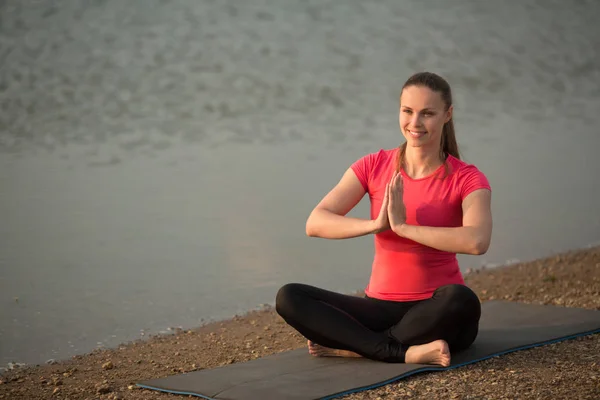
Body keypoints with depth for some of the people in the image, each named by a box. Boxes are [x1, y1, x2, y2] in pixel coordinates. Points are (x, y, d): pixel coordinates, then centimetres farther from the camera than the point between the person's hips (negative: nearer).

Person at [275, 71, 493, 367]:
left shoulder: (467, 179, -7)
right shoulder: (374, 166, 0)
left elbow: (477, 241, -29)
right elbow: (315, 224, -12)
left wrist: (403, 226, -27)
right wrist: (375, 224, -27)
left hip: (436, 316, -3)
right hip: (381, 307, 3)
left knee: (460, 300, -39)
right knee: (288, 298, -19)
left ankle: (352, 345, -23)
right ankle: (404, 351, -30)